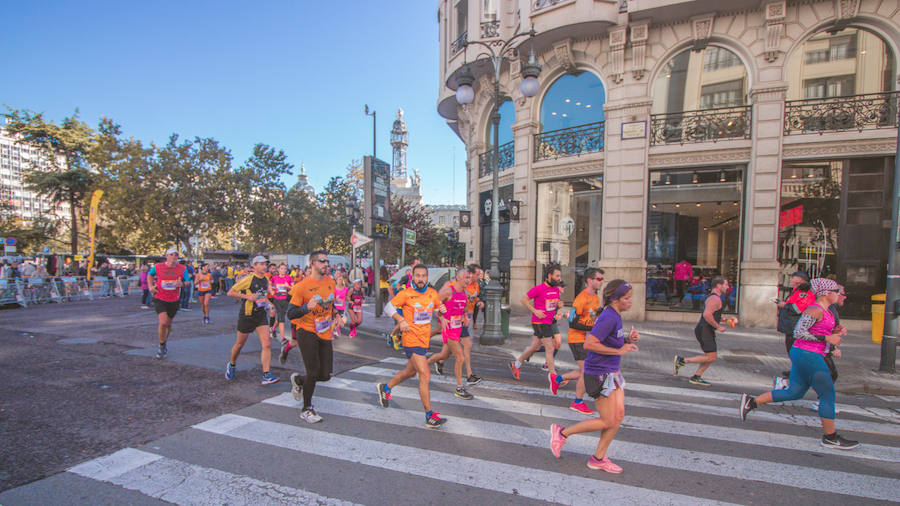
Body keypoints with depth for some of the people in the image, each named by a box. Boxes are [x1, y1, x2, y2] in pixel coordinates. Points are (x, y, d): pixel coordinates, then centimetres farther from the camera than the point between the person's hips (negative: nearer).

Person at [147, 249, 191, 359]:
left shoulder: (182, 268, -3)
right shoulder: (157, 266, -5)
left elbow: (188, 281, 4)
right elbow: (149, 274, 16)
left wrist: (182, 284, -19)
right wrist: (150, 286, 2)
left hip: (174, 300, 2)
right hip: (160, 299, -2)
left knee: (168, 324, 16)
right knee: (163, 322, -18)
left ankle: (164, 343, 42)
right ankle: (162, 347, 3)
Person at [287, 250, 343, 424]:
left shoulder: (330, 282, 7)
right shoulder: (302, 286, -12)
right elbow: (290, 314, -13)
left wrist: (336, 315, 4)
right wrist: (307, 307, -31)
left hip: (325, 334, 6)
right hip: (307, 332, -6)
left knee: (325, 375, 5)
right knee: (314, 372, -8)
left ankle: (298, 380, 36)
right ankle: (306, 409, 15)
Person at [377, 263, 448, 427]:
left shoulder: (433, 293, 4)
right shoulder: (406, 294, -11)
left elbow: (437, 308, 19)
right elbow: (389, 306, -2)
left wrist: (441, 309, -5)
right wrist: (401, 321, -15)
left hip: (424, 340, 7)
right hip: (411, 341, -7)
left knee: (410, 372, 24)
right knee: (425, 376, -12)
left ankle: (385, 387, 48)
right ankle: (430, 416, -3)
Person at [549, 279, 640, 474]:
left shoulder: (615, 316, 8)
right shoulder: (609, 318, -22)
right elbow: (589, 344, -28)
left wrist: (627, 339, 2)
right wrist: (619, 351, -21)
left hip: (612, 373, 9)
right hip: (599, 375, -9)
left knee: (619, 414, 10)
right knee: (607, 421, 0)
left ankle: (598, 458, 22)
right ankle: (562, 432, 14)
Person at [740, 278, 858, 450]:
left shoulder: (824, 310, 16)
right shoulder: (815, 309, -15)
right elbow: (798, 333, -21)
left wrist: (835, 332, 8)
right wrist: (826, 338, -19)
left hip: (802, 354, 10)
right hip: (808, 355, -10)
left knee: (794, 393, 11)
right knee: (828, 395, 3)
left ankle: (751, 401, 10)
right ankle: (830, 438, 16)